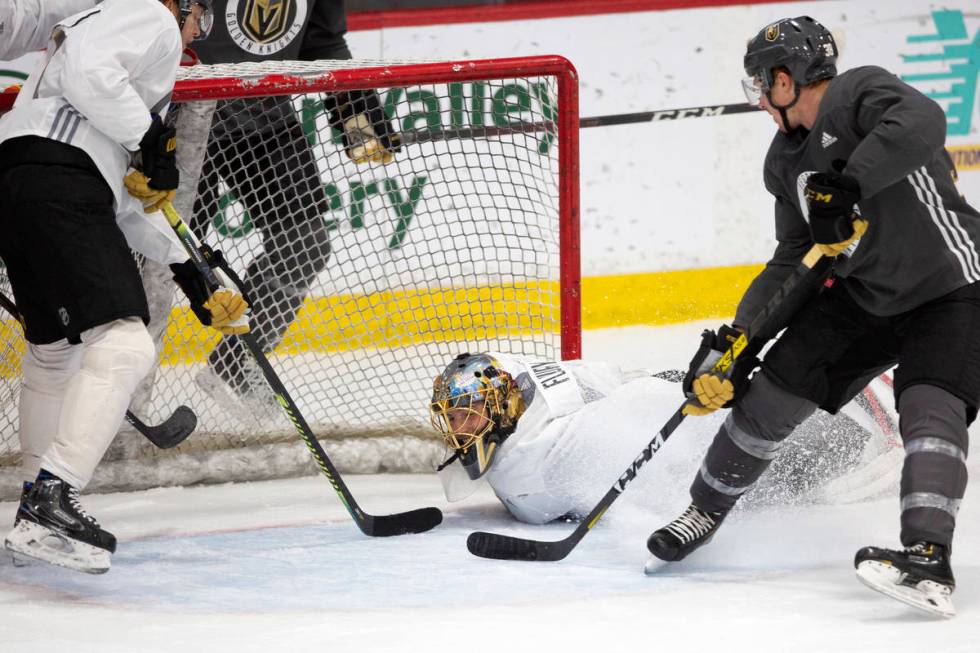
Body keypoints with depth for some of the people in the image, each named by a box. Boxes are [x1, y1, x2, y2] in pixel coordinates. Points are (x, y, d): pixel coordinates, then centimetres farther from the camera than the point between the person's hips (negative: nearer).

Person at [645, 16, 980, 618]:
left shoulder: (862, 93, -18)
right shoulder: (786, 160, 7)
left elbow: (923, 124, -39)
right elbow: (794, 260, 9)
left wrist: (848, 185, -44)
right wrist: (735, 338, 0)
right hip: (860, 293, 8)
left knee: (931, 409, -27)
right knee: (773, 392, 3)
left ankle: (927, 563, -38)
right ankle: (705, 512, 22)